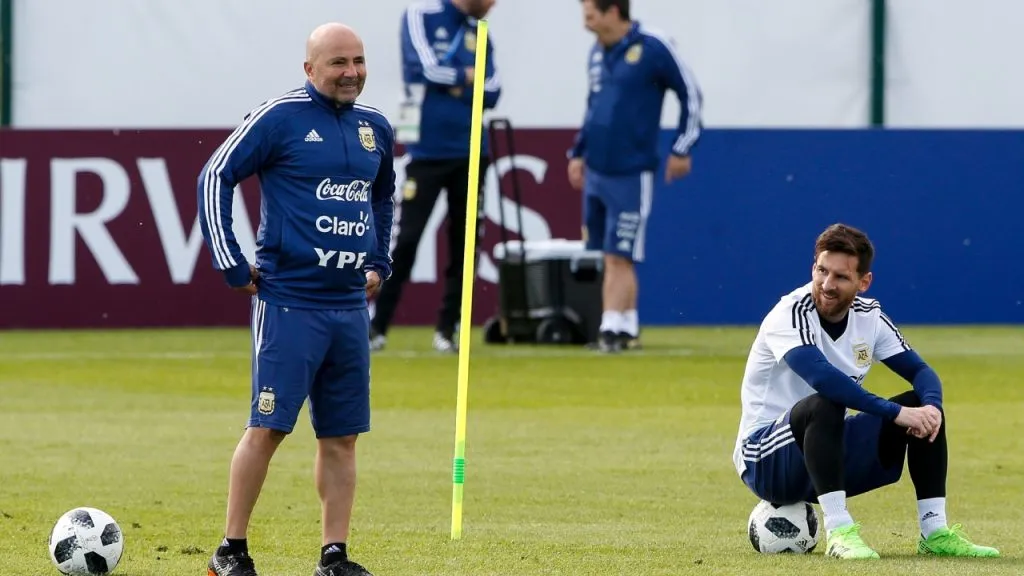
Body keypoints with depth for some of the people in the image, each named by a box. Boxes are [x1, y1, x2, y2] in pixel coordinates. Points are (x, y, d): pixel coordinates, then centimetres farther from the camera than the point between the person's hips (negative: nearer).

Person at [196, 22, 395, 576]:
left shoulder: (376, 128, 12)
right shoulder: (279, 117, -7)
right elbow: (214, 177, -5)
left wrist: (379, 262, 23)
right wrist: (232, 266, -6)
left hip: (349, 303, 6)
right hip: (288, 301, -6)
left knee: (341, 435, 6)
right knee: (268, 426, -7)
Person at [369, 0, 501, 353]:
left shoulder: (479, 35, 12)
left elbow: (490, 94, 4)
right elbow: (427, 69, -15)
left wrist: (448, 79, -9)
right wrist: (468, 77, -1)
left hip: (470, 152, 5)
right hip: (427, 150, -5)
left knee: (465, 244, 3)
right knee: (404, 240, -8)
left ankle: (447, 330, 12)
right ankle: (376, 327, 0)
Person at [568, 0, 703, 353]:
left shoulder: (653, 48, -10)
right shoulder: (597, 53, 10)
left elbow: (690, 95, -4)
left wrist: (681, 149, -6)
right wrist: (578, 152, 19)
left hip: (631, 175, -7)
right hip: (595, 172, 7)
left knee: (619, 258, -9)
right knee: (606, 257, 8)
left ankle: (612, 330, -10)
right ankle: (627, 328, 16)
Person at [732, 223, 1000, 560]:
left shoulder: (868, 317, 1)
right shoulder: (790, 314, -20)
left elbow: (920, 371, 1)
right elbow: (821, 377, -37)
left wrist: (931, 406, -24)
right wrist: (895, 413, -39)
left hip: (828, 453, 7)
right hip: (766, 462, -7)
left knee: (924, 406, -5)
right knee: (824, 405, -36)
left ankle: (934, 532, -9)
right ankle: (839, 532, -39)